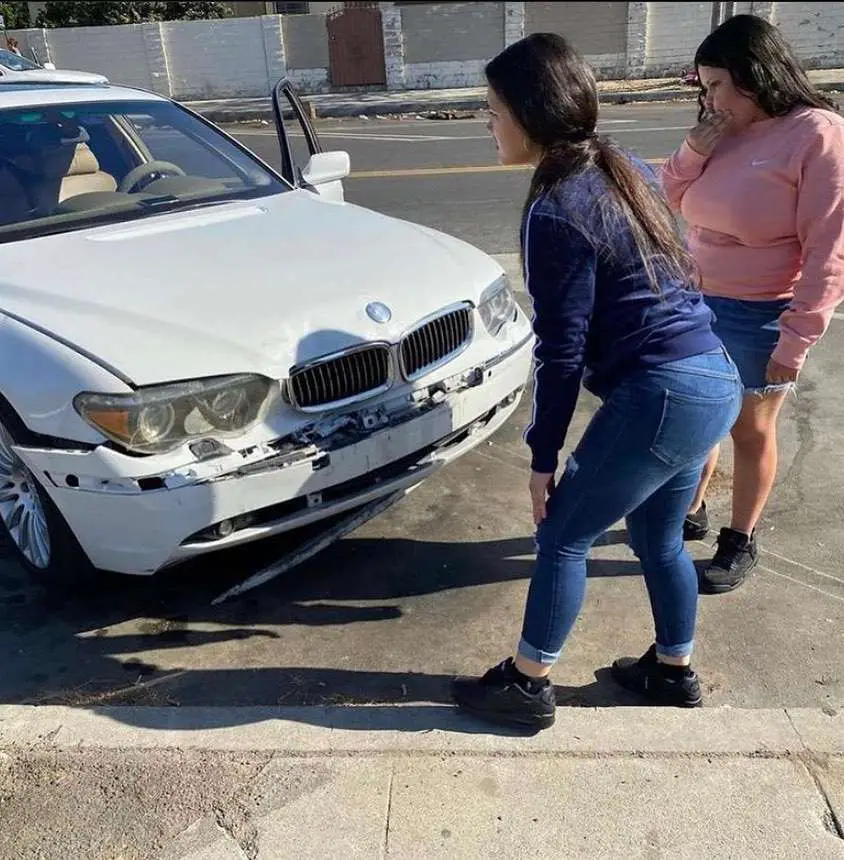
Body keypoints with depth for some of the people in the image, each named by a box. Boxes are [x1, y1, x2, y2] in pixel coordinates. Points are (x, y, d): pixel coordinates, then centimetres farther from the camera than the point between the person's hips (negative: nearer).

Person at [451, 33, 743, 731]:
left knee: (563, 536, 6)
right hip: (714, 382, 9)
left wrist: (543, 455, -5)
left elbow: (563, 351, -15)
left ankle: (526, 685, 21)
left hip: (660, 396, -9)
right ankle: (674, 671, 41)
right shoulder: (628, 169, 10)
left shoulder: (555, 214, -17)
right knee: (658, 537, 23)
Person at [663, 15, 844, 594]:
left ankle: (742, 542, 29)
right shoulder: (727, 134, 4)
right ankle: (691, 512, 39)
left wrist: (796, 341, -19)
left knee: (750, 430, 10)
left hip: (759, 318, -6)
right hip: (699, 305, 6)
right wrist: (695, 149, -6)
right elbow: (673, 200, 13)